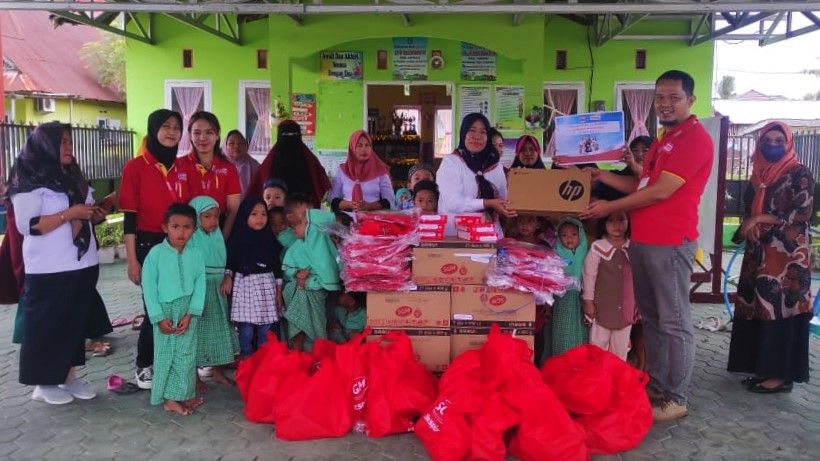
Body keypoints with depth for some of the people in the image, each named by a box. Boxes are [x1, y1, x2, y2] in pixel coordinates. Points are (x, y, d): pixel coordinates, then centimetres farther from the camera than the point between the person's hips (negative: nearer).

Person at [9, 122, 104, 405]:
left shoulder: (72, 177, 15)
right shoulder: (30, 179, -8)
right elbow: (27, 225, -18)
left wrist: (94, 213, 4)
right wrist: (71, 213, -20)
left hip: (82, 265, 7)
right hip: (49, 270, -7)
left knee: (75, 322, 12)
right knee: (46, 326, 4)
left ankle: (68, 376, 24)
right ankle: (44, 384, 16)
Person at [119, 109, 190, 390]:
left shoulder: (181, 168, 9)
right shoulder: (135, 167, -5)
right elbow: (129, 217, -7)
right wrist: (132, 260, -9)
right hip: (149, 245, -4)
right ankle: (144, 366, 19)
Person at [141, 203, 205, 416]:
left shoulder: (196, 254, -2)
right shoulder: (156, 253, -8)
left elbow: (200, 285, -3)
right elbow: (148, 287, -7)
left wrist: (190, 314, -10)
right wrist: (159, 317, -10)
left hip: (188, 312, 2)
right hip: (165, 311, -2)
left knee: (186, 354, 7)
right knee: (165, 355, 6)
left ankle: (183, 394, 20)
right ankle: (169, 398, 15)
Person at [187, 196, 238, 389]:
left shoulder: (218, 236, 9)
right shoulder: (191, 239, -12)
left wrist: (227, 278, -3)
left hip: (218, 290, 7)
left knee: (219, 328, 14)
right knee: (198, 331, 1)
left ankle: (217, 371, 28)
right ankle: (194, 375, 15)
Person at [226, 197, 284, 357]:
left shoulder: (270, 239, 6)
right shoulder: (236, 240, 0)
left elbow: (277, 267, 8)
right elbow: (229, 264, 5)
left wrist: (279, 291, 7)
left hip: (266, 286, 2)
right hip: (244, 286, -2)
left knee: (266, 329, 4)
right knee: (246, 331, 1)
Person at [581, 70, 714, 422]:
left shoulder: (696, 138, -10)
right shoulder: (664, 140, 21)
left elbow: (660, 192, -16)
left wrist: (610, 207, -10)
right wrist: (603, 176, 10)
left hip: (670, 243, -9)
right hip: (642, 241, 10)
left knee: (674, 322, -3)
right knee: (651, 318, 14)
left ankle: (675, 399, 5)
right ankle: (655, 388, 24)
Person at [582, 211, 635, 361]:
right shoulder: (597, 248, -13)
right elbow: (589, 275, -7)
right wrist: (588, 301, -6)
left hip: (625, 308, 4)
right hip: (602, 307, -3)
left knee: (621, 347, 15)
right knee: (598, 345, 7)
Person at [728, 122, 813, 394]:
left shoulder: (800, 174, -4)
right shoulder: (759, 175, 14)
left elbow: (802, 213, -13)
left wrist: (760, 219, -12)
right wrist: (747, 226, -4)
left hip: (788, 255, -7)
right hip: (759, 254, 7)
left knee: (780, 309, -6)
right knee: (757, 308, 7)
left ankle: (782, 375, 2)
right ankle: (763, 367, 17)